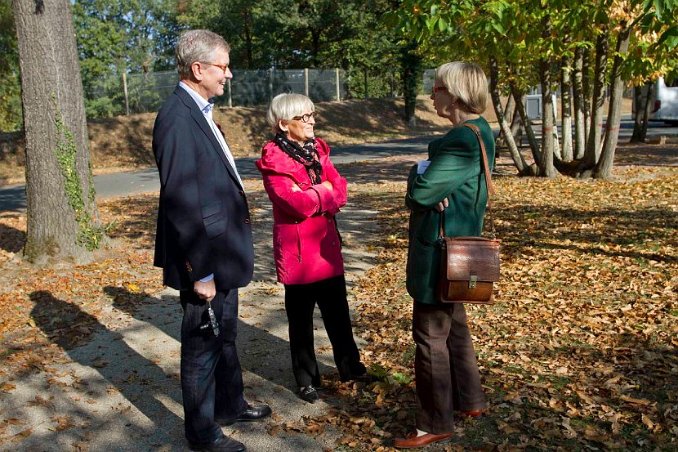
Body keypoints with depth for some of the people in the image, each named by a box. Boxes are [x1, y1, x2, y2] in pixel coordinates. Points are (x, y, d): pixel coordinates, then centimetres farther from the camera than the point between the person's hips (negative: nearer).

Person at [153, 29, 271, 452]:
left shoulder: (198, 111, 8)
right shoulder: (178, 118, -22)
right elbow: (181, 203, -24)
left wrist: (227, 255, 15)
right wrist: (199, 271, -21)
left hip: (223, 254, 9)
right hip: (204, 262, -9)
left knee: (225, 337, 24)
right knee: (202, 348, 9)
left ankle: (230, 404, 45)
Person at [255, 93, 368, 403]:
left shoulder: (317, 149, 9)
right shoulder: (273, 159, -12)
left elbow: (340, 191, 1)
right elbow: (296, 204, -23)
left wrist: (310, 197, -16)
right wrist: (325, 191, -8)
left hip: (327, 244, 6)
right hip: (297, 249, -6)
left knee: (338, 311, 17)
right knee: (301, 318, 8)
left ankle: (350, 367, 34)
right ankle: (307, 380, 23)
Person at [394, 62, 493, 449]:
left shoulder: (464, 140, -23)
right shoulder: (478, 131, 10)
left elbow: (420, 191, -25)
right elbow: (434, 186, 10)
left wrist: (419, 171, -4)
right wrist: (426, 179, -12)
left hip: (441, 249, -10)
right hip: (453, 245, 10)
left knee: (431, 335, 1)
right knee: (454, 325, 22)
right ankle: (470, 399, 38)